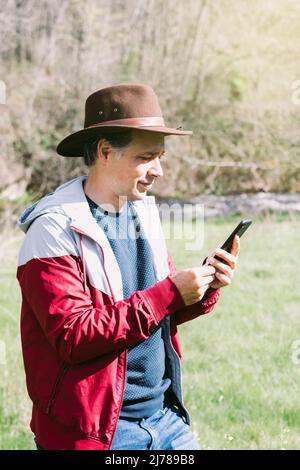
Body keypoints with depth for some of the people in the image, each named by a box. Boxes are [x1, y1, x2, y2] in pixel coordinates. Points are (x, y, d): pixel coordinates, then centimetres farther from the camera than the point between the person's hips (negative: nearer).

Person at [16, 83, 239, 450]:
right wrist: (169, 294, -23)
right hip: (95, 431, -6)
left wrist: (205, 289, -5)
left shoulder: (143, 211, 7)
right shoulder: (54, 229, -15)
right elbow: (74, 337, -23)